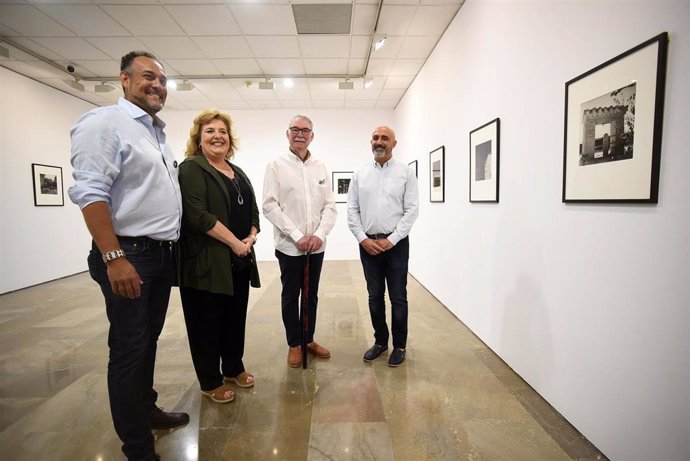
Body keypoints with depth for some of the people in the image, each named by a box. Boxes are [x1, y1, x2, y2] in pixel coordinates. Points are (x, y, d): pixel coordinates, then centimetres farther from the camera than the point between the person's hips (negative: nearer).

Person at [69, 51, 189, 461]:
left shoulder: (158, 134, 18)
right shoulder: (105, 122, -7)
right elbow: (90, 193, -17)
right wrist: (115, 258, -23)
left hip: (161, 254, 8)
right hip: (129, 255, -8)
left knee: (149, 341, 18)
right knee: (129, 350, 3)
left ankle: (147, 409, 36)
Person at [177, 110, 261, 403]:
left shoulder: (238, 173, 16)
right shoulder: (192, 169, -6)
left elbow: (252, 211, 15)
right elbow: (198, 215, -18)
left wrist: (251, 238, -4)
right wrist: (234, 242, -15)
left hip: (239, 260, 7)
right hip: (207, 262, -7)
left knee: (235, 317, 15)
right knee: (207, 321, 6)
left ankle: (234, 368, 34)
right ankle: (210, 382, 23)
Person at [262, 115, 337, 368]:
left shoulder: (320, 167, 8)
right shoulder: (276, 165, -2)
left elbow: (330, 206, 5)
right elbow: (269, 205, -10)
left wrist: (320, 234, -10)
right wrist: (297, 236, -15)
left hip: (316, 246, 4)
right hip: (289, 245, -3)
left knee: (312, 295, 15)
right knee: (290, 296, 9)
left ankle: (309, 339, 32)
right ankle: (294, 344, 26)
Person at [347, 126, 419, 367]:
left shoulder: (406, 172, -1)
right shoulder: (360, 173, 6)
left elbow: (411, 210, -6)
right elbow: (352, 210, 4)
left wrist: (391, 240, -12)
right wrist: (363, 239, -7)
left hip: (396, 243, -2)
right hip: (367, 243, 3)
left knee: (398, 297, 6)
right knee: (375, 296, 12)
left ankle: (399, 345, 23)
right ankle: (380, 341, 30)